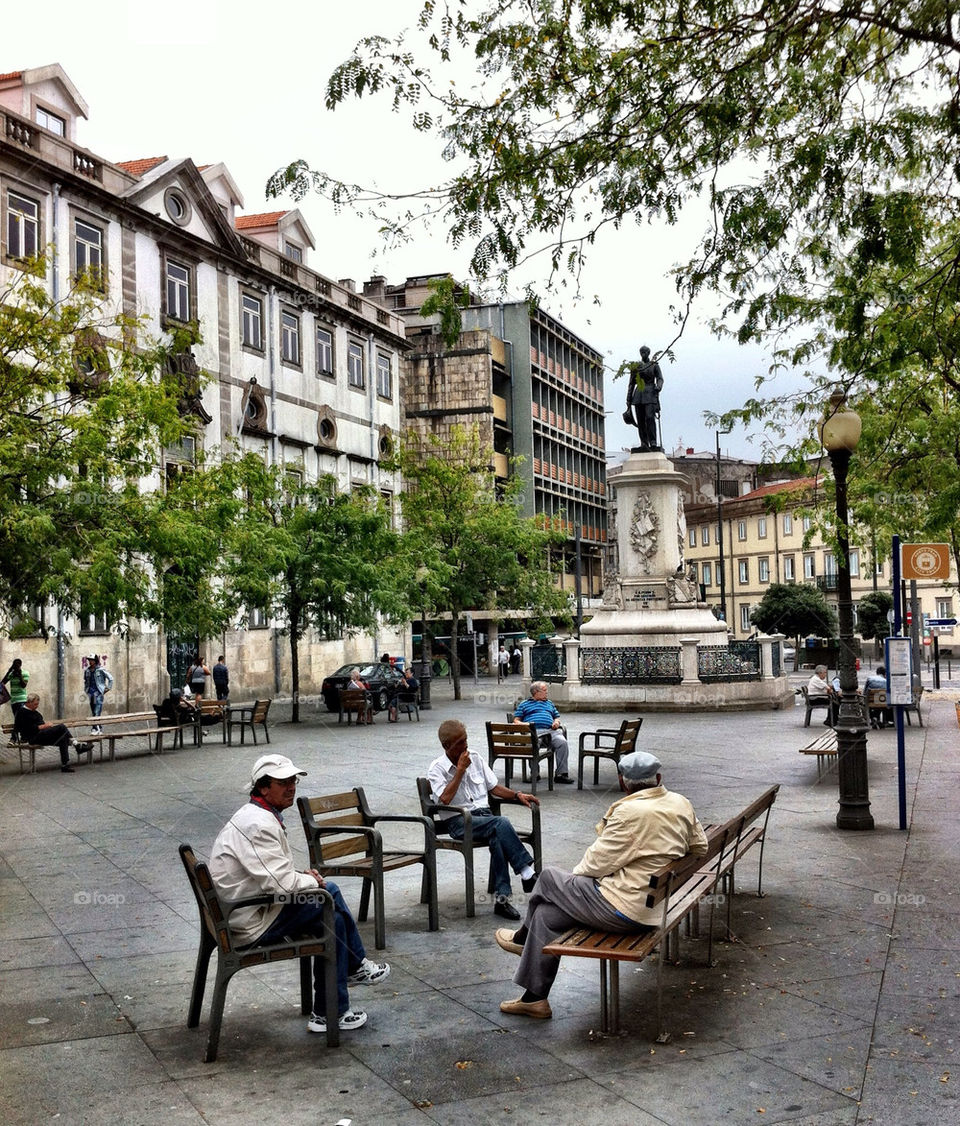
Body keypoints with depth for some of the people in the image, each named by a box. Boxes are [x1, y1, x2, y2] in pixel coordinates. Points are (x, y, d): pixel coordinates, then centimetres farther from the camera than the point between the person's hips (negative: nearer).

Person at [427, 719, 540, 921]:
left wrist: (518, 795, 4)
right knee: (501, 823, -32)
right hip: (458, 821, -4)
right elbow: (444, 799, -17)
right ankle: (527, 873, -30)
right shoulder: (437, 769, -1)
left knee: (497, 838, -32)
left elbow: (494, 787, 20)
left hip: (484, 815, 4)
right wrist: (461, 770, -13)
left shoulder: (475, 758, 13)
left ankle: (501, 897, -34)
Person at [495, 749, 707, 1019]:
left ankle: (524, 937, 36)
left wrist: (577, 873, 6)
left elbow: (598, 862, -15)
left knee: (548, 879, 11)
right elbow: (700, 847, 17)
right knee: (547, 914, 15)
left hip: (623, 910, -9)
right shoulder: (682, 804, 3)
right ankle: (534, 998, 24)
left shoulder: (630, 812, -22)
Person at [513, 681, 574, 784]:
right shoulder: (524, 704, 24)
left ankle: (561, 773, -27)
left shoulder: (549, 703, 35)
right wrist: (523, 724, -6)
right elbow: (516, 720, 17)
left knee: (563, 742, -29)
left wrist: (557, 722, 10)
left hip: (551, 730, 3)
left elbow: (557, 717, 35)